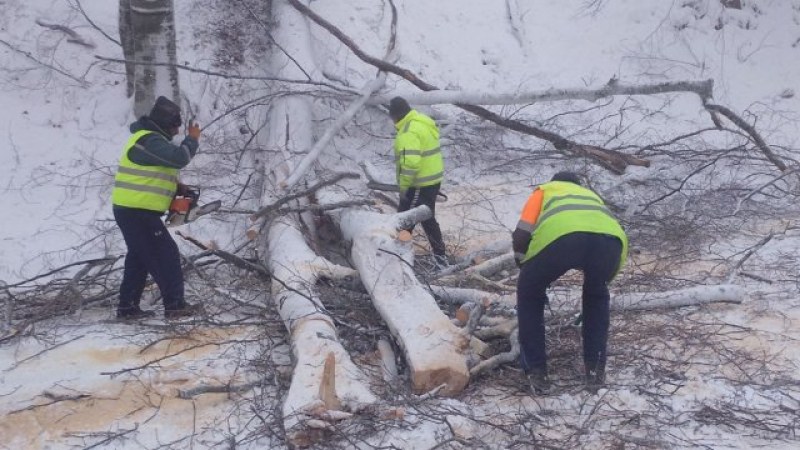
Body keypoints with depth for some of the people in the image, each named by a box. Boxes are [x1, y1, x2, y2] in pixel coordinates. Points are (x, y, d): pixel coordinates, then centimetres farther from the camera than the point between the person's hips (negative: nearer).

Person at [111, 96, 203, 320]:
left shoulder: (147, 137, 18)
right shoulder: (150, 141, -16)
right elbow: (178, 157, -28)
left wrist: (176, 186, 10)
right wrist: (193, 139, -11)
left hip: (129, 210, 11)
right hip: (139, 212, -11)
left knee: (139, 257, 17)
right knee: (166, 255, -5)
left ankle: (127, 307, 20)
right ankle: (175, 305, -1)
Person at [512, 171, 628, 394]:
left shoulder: (545, 190, 39)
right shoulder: (592, 196, 47)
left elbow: (521, 235, 23)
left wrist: (525, 269, 38)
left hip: (560, 236, -3)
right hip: (609, 239, 3)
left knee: (529, 295, 25)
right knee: (597, 296, 35)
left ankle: (536, 372, 24)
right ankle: (595, 369, 33)